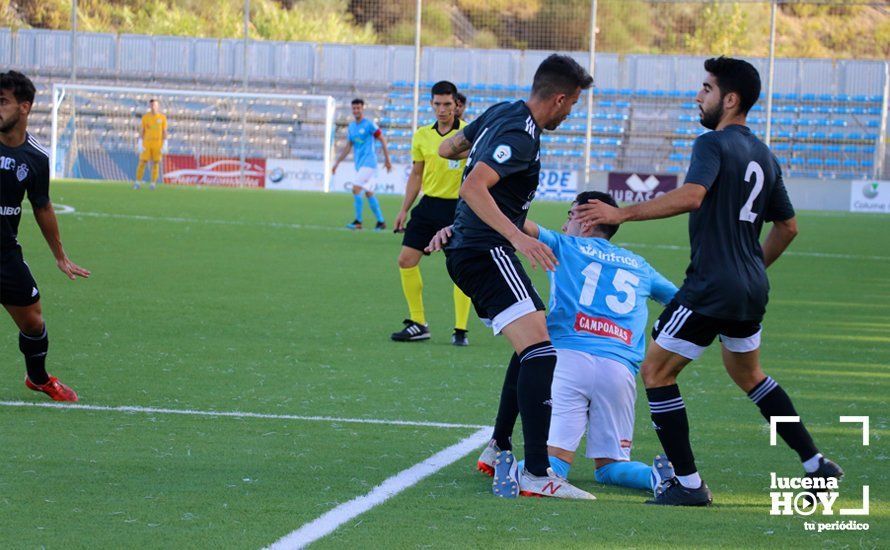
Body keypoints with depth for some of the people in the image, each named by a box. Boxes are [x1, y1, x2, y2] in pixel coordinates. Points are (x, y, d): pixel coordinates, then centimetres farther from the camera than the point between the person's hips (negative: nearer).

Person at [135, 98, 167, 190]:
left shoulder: (162, 117, 1)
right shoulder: (145, 117, 2)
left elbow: (164, 131, 2)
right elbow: (142, 131, 4)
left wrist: (164, 145, -5)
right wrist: (140, 144, -4)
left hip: (158, 145, -1)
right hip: (147, 144, 1)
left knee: (155, 163, 1)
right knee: (142, 162, -2)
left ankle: (153, 184, 8)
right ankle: (137, 183, 6)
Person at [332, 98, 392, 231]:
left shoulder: (369, 124, -7)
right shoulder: (351, 127, 14)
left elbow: (382, 140, -5)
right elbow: (348, 147, 20)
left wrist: (387, 160, -7)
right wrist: (337, 162, 16)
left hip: (368, 162, -7)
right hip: (359, 164, 7)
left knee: (356, 189, -16)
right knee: (369, 193, 9)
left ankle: (358, 221, -14)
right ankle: (381, 221, 15)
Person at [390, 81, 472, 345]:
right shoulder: (422, 136, 8)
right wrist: (404, 209, 14)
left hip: (458, 207, -5)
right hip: (429, 205, 5)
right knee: (406, 259, -1)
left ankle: (460, 330, 5)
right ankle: (418, 324, 10)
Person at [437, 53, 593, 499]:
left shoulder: (501, 113, 13)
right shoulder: (520, 136, -16)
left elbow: (447, 148, 28)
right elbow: (473, 188, -28)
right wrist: (518, 237, -35)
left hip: (467, 251, 11)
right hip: (487, 252, -11)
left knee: (532, 351, 21)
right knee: (540, 352, -22)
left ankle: (498, 452, 23)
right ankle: (535, 475, -32)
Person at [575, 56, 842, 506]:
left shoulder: (713, 144, -12)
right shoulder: (763, 156, 14)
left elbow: (691, 196, -30)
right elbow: (787, 226, 21)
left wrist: (622, 213, -28)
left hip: (710, 286, -9)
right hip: (751, 290, 9)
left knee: (656, 371, 1)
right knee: (748, 374, 27)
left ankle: (689, 484, -2)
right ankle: (816, 464, 26)